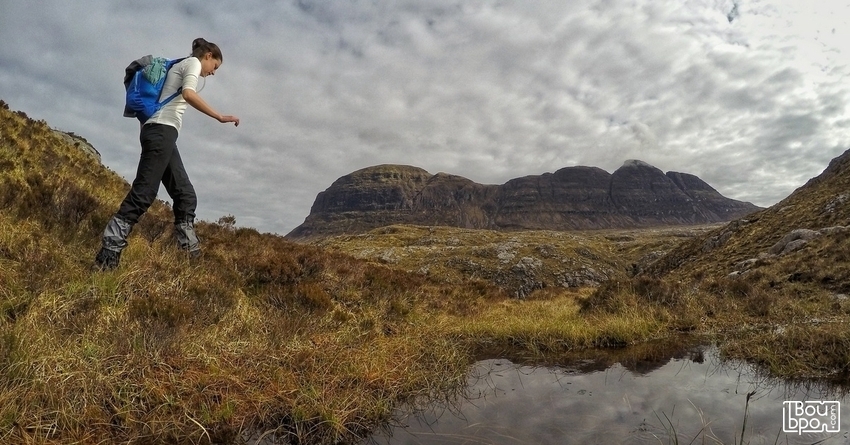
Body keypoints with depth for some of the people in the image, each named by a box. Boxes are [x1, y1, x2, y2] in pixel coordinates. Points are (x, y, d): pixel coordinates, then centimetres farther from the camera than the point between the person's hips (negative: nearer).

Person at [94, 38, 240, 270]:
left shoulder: (180, 66, 31)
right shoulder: (193, 62, 4)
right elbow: (188, 94, -16)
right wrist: (220, 117, -17)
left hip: (160, 132, 10)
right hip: (162, 130, -10)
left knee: (185, 195, 4)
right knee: (143, 194, -15)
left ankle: (192, 256, 2)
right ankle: (107, 255, -15)